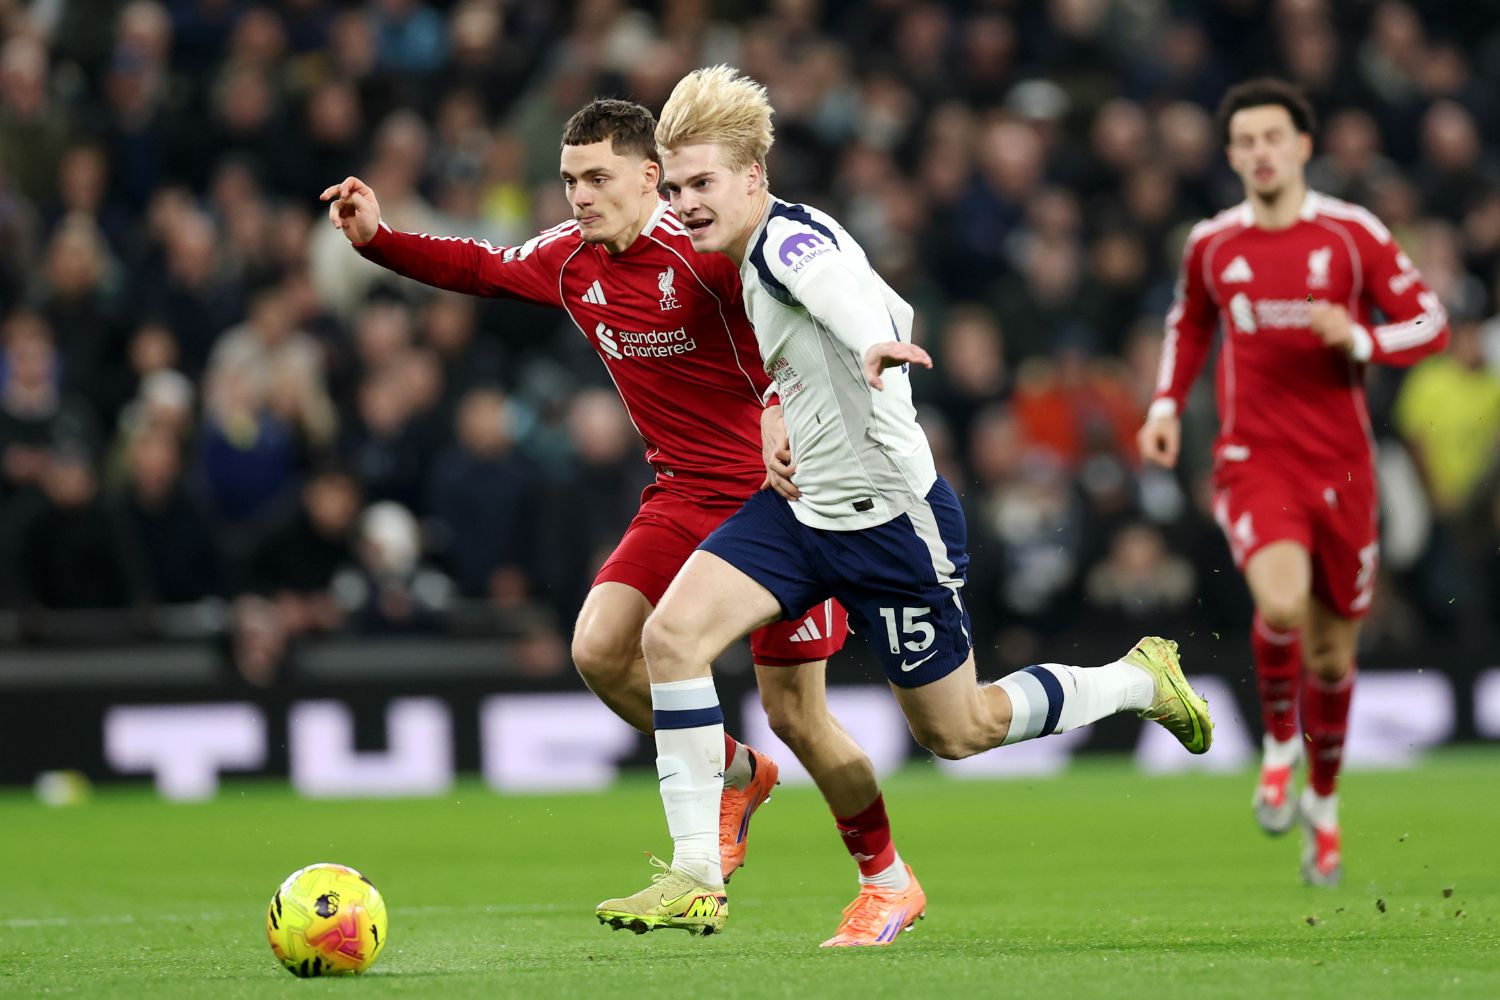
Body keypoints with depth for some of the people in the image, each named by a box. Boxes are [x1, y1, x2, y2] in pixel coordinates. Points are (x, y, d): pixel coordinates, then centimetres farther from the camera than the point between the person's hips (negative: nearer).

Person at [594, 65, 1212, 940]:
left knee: (956, 731, 6)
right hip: (805, 508, 9)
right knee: (671, 632, -12)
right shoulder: (757, 257, 8)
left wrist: (873, 346, -71)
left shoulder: (789, 240, -21)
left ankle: (1140, 681, 31)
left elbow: (845, 291, -47)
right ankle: (696, 879, -12)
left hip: (891, 521, -9)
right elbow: (896, 312, 24)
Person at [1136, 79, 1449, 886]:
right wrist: (1166, 404, 10)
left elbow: (1430, 325, -1)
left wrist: (1359, 340, -19)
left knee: (1331, 650, 9)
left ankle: (1323, 801, 33)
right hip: (1253, 457, -1)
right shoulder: (1211, 244, 4)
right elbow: (1188, 323, 23)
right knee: (1282, 604, -28)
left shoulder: (1353, 234, -3)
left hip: (1340, 465, 1)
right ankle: (1278, 739, 0)